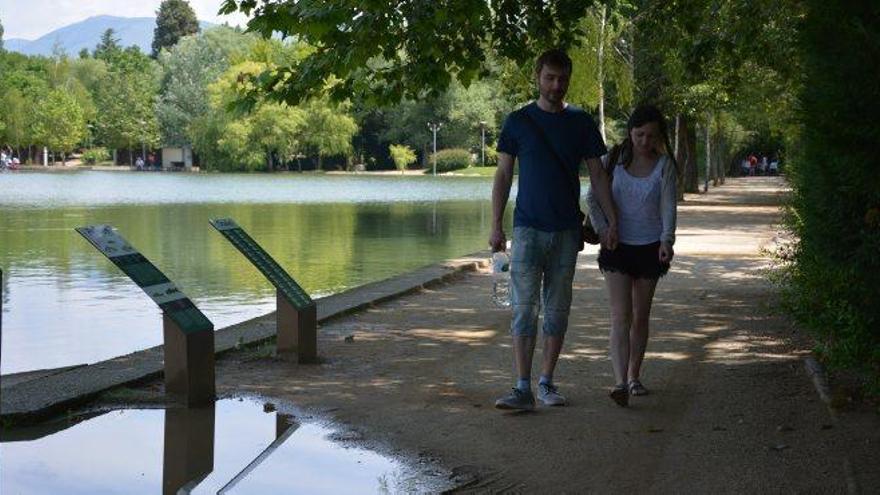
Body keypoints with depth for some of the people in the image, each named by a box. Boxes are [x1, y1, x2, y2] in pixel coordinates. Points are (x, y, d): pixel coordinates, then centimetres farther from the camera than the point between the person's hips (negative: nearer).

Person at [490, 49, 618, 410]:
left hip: (566, 230, 2)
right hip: (528, 228, -2)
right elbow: (503, 175, 4)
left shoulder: (581, 123, 6)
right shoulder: (518, 121, 2)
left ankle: (547, 383, 16)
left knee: (557, 310, 7)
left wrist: (612, 219, 0)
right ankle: (523, 388, -8)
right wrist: (496, 226, -3)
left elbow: (597, 174, 9)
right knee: (524, 308, -7)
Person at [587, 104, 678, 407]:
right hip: (617, 246, -1)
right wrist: (602, 229, -15)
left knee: (641, 316, 11)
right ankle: (620, 382, -21)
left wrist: (667, 240, -26)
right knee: (621, 315, -12)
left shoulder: (665, 165, -2)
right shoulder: (614, 158, -2)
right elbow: (594, 198, 1)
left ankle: (634, 376, 27)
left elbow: (668, 205, -10)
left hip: (650, 247, 1)